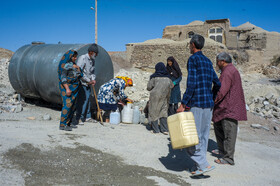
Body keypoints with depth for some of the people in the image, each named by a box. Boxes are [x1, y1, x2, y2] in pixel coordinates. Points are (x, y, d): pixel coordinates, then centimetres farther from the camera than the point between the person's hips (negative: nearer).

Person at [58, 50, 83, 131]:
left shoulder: (72, 64, 15)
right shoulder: (64, 65, -11)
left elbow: (80, 75, 13)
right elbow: (63, 77, -17)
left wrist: (77, 68, -4)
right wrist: (67, 88, -24)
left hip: (73, 87, 9)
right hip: (67, 86, -9)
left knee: (72, 105, 9)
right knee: (67, 105, -13)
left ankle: (68, 122, 16)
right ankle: (62, 125, -10)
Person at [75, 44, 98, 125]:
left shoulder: (93, 60, 10)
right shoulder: (82, 58, -15)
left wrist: (93, 79, -3)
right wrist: (89, 80, -18)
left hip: (88, 84, 8)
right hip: (81, 83, -8)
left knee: (87, 99, 13)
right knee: (82, 100, -9)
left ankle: (87, 117, 23)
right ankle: (79, 118, 0)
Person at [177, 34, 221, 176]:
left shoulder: (193, 59, -6)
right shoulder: (208, 61, 17)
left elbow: (191, 83, -16)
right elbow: (217, 84, 17)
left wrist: (183, 104, -16)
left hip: (197, 103, -8)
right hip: (209, 105, 8)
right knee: (203, 136, 11)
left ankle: (204, 165, -6)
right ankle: (199, 166, 17)